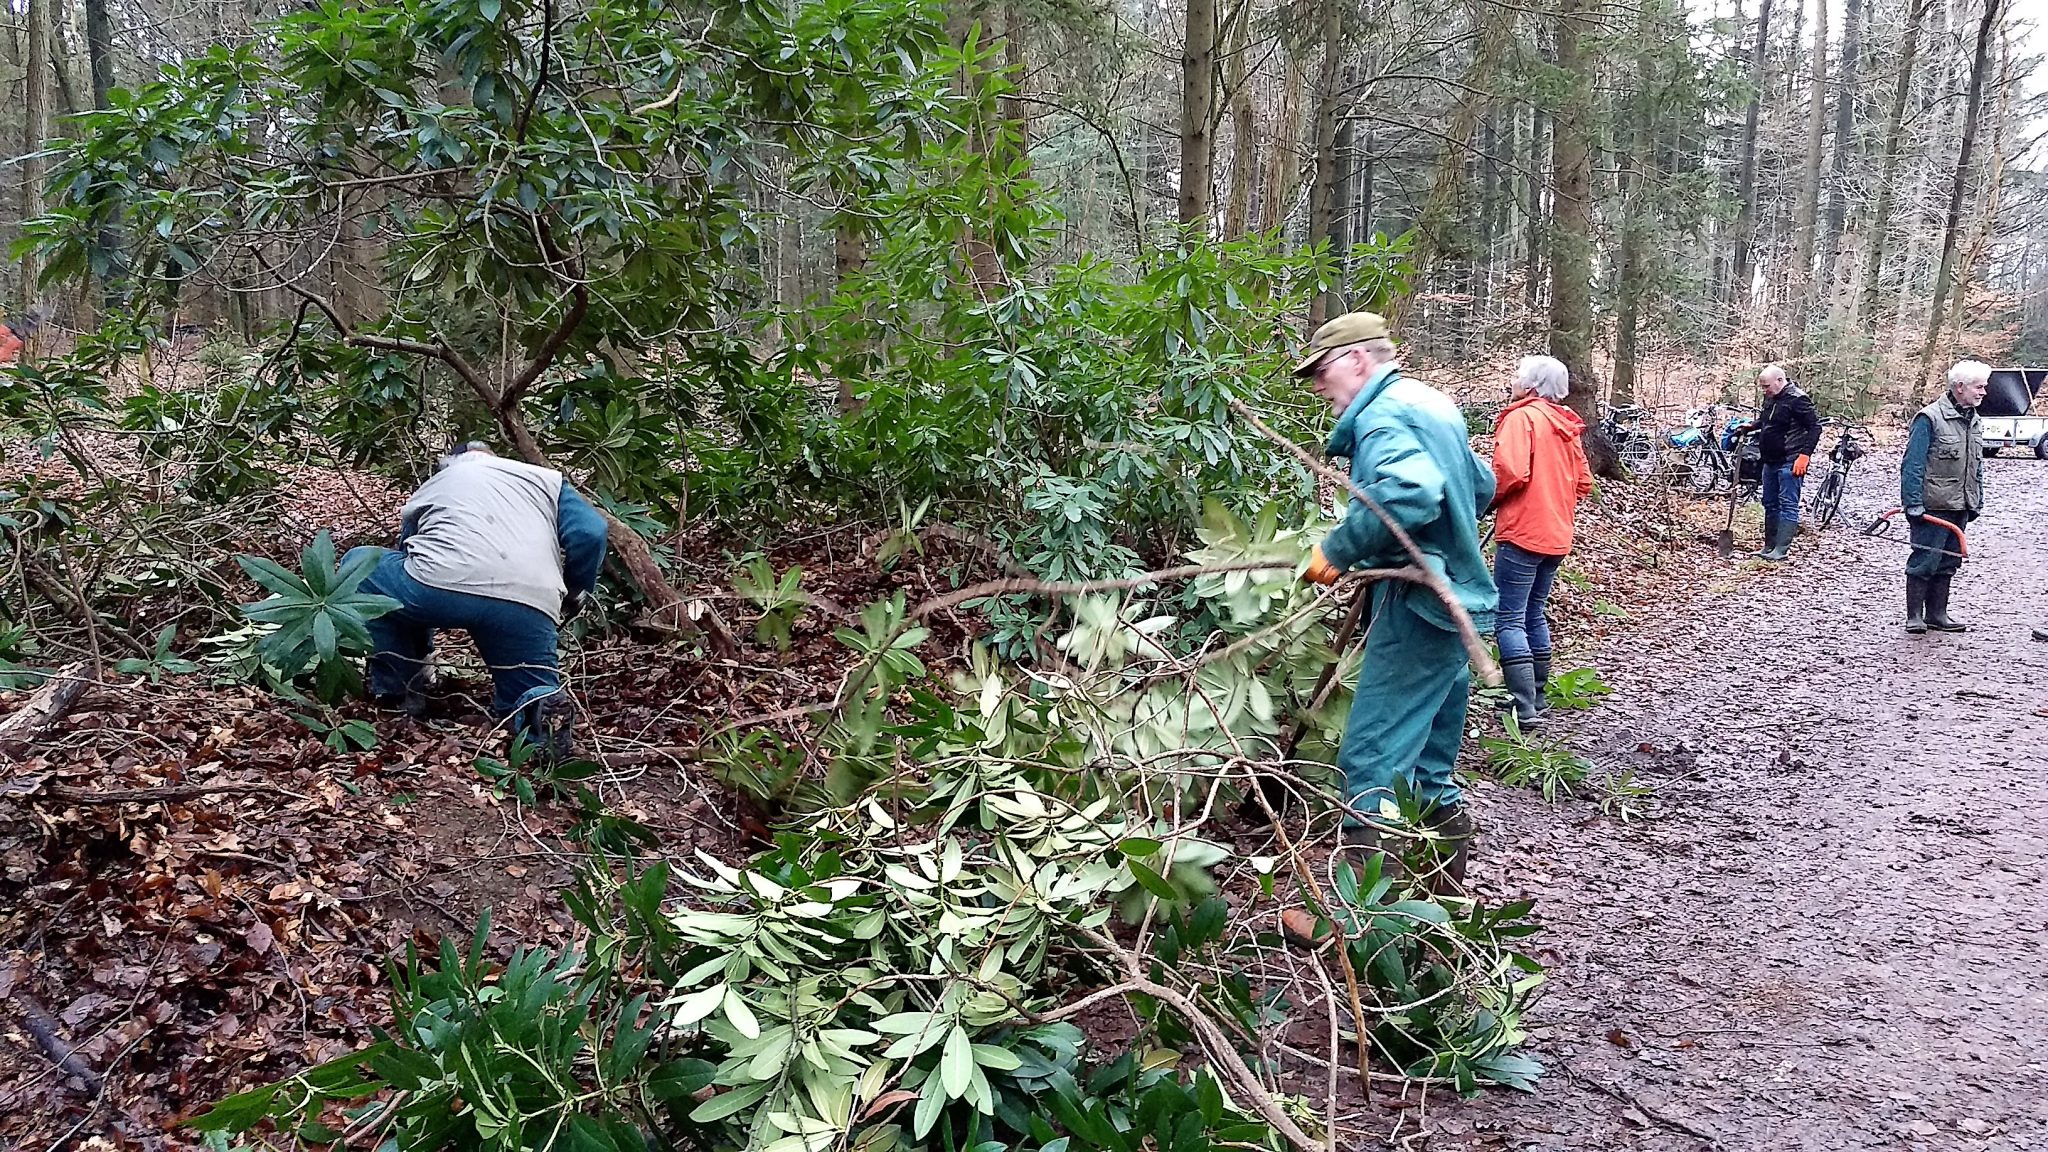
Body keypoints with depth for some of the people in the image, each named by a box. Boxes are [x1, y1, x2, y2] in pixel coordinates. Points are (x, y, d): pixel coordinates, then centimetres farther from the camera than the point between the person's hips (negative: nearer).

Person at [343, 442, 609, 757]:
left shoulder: (427, 490, 34)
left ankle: (398, 690, 22)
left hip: (441, 584, 0)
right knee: (525, 696, 22)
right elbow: (591, 533, 11)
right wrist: (572, 596, 28)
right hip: (528, 608, 0)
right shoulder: (546, 478, 30)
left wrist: (422, 652, 52)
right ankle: (543, 705, -14)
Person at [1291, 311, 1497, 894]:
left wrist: (1338, 550, -23)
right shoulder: (1432, 403, 18)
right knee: (1430, 765, 17)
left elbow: (1409, 492, -32)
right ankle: (1448, 886, 26)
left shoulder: (1383, 414, -14)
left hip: (1418, 605, -10)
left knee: (1371, 757, -10)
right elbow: (1481, 485, 27)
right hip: (1461, 599, 10)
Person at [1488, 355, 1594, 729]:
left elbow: (1511, 472, -23)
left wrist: (1488, 499, -6)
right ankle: (1536, 696, 24)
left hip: (1522, 533, -9)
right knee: (1534, 614, 18)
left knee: (1509, 620, -7)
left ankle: (1525, 709, -12)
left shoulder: (1522, 417, -10)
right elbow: (1583, 482, 18)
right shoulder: (1566, 425, 15)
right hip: (1556, 536, 9)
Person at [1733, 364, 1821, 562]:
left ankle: (1780, 550, -11)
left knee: (1788, 506, -8)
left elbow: (1815, 426, -16)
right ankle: (1769, 546, 22)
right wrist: (1750, 426, 10)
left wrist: (1804, 455, -21)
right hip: (1771, 461, 9)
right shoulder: (1770, 398, 11)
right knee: (1770, 504, 14)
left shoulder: (1797, 399, -15)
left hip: (1790, 463, -9)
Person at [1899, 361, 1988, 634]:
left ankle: (1937, 614, 19)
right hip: (1932, 506, -8)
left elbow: (1976, 467, 20)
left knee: (1948, 562, 12)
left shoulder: (1974, 422, 13)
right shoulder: (1930, 418, -13)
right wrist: (1913, 504, -19)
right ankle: (1914, 616, 2)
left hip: (1960, 508, 8)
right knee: (1925, 560, -5)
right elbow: (1912, 465, -15)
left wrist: (1977, 504, 17)